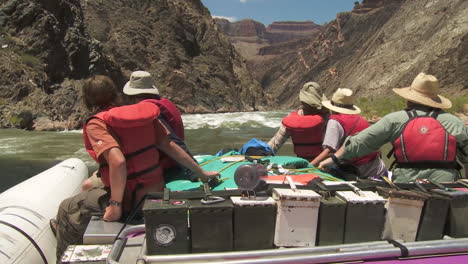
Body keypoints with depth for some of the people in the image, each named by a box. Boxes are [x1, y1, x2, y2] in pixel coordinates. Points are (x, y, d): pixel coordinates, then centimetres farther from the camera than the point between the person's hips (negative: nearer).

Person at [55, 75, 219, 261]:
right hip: (157, 190, 7)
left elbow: (117, 161, -31)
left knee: (67, 209, 12)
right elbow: (170, 146, -1)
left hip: (131, 200, -7)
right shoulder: (144, 114, 0)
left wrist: (115, 205, -24)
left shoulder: (96, 125, -15)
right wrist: (201, 173, 6)